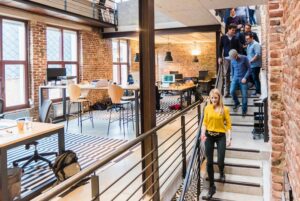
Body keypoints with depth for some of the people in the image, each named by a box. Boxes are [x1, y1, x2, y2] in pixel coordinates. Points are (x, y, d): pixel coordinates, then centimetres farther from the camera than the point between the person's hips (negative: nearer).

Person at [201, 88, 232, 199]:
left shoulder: (225, 109, -5)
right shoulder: (207, 108, 1)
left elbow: (228, 124, -3)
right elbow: (205, 122, 4)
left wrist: (229, 138, -10)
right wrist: (203, 133, -11)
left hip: (221, 136, -2)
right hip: (209, 136, 2)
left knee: (220, 161, -5)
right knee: (209, 162, 4)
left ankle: (221, 172, 35)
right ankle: (211, 186, 19)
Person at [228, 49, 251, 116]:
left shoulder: (244, 58, -8)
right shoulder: (232, 60, 4)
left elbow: (249, 69, -6)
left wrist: (245, 78, -13)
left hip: (243, 79, -3)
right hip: (235, 78, 3)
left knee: (244, 95, -3)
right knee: (232, 91, -14)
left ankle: (244, 110, 12)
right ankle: (237, 103, 13)